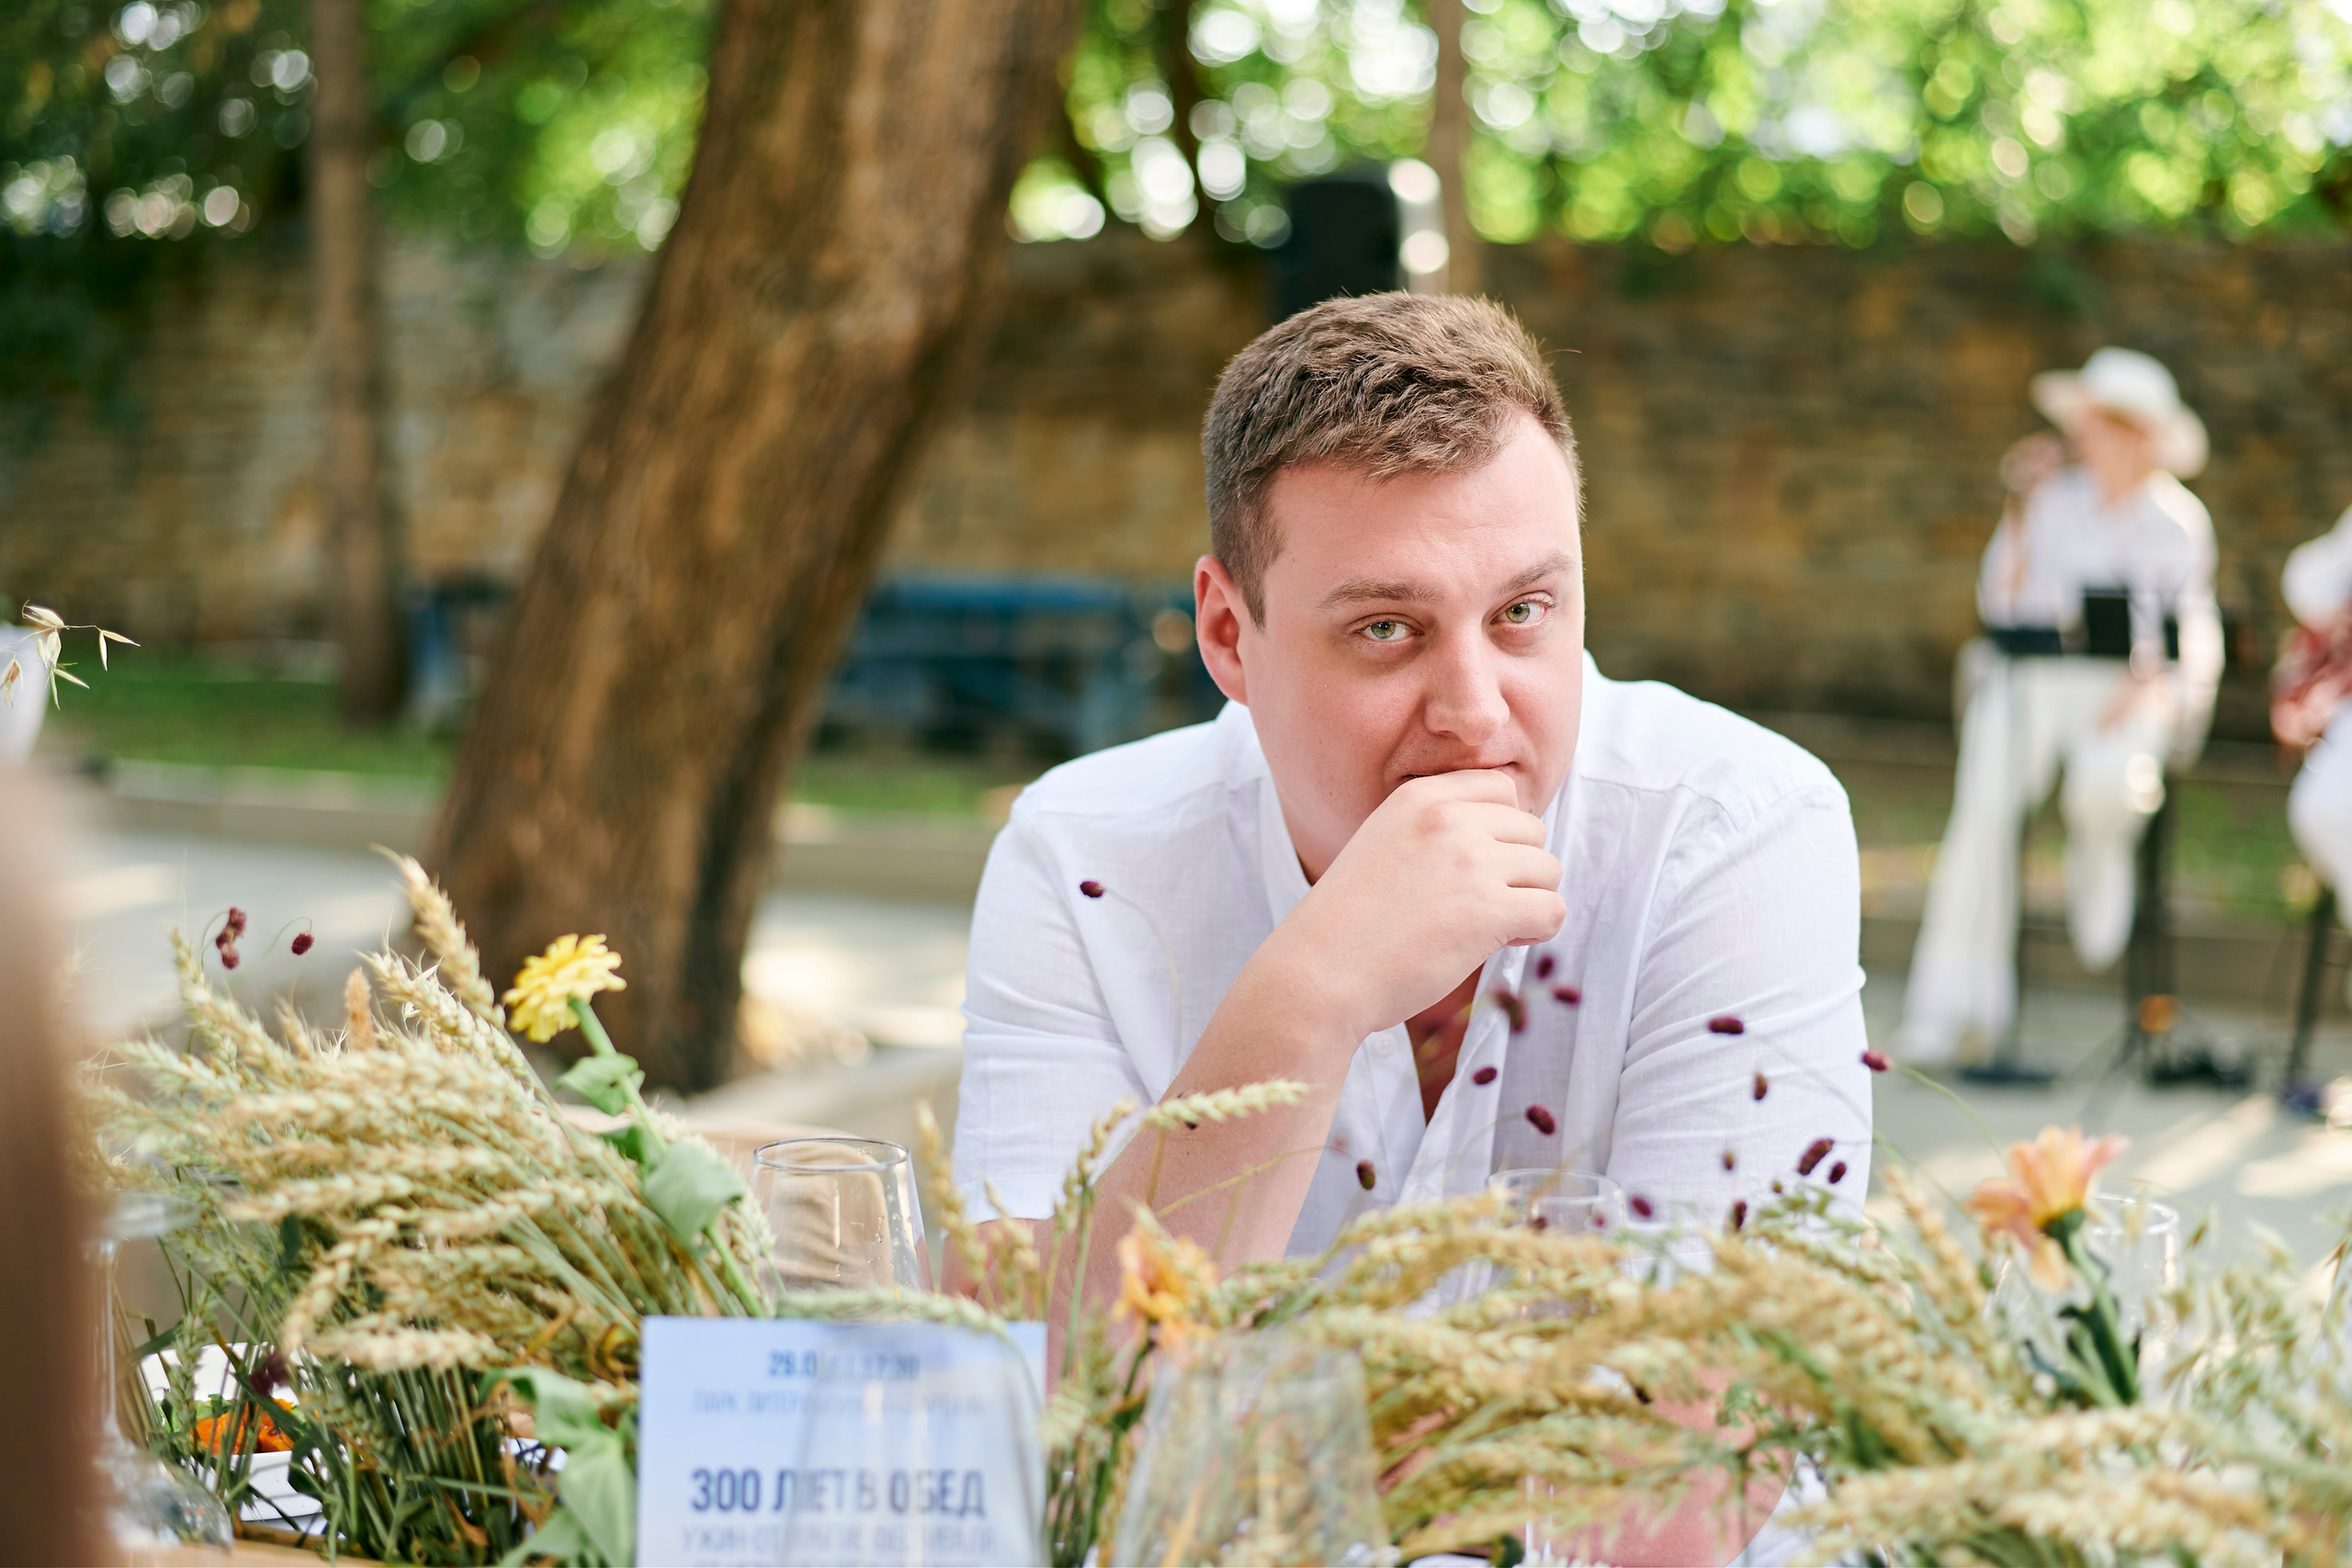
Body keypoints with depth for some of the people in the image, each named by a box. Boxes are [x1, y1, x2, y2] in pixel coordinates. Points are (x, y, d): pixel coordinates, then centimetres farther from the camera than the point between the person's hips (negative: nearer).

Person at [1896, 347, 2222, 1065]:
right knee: (1986, 804, -23)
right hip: (2028, 677, 1)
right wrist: (2022, 518, -1)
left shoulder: (2177, 520, 12)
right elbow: (1999, 604, 8)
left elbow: (2197, 631, 8)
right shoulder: (2053, 500, 14)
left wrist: (2151, 684, -10)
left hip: (2128, 690, -1)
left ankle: (2097, 892, 1)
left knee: (2106, 788, -35)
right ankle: (1947, 1009, -21)